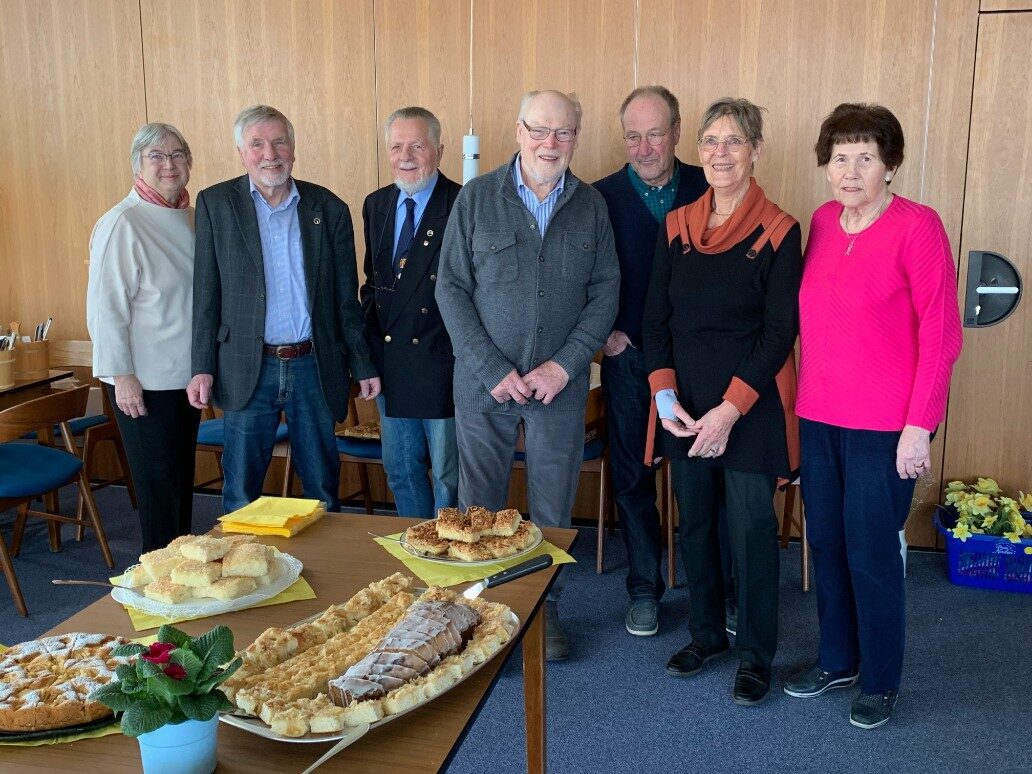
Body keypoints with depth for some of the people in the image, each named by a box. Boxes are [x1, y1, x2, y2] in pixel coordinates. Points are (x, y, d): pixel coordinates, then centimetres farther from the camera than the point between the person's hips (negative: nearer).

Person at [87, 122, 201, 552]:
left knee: (182, 480, 16)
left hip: (186, 375, 7)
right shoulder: (122, 223, -14)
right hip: (144, 381, -7)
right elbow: (105, 307, -15)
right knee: (159, 485, 2)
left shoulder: (190, 218, 9)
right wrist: (122, 376, -18)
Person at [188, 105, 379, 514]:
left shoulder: (329, 208, 4)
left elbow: (346, 299, 8)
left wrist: (363, 366, 7)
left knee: (323, 488, 11)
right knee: (241, 494, 8)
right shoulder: (215, 203, 2)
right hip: (248, 369, -1)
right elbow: (206, 292, 2)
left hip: (315, 369, 1)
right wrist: (202, 368, -3)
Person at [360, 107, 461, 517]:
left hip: (443, 364, -6)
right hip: (389, 366, 7)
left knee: (448, 476, 7)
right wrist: (370, 338, 7)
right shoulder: (376, 205, 9)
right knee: (401, 472, 19)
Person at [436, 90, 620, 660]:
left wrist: (566, 363, -9)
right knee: (479, 505, 8)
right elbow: (451, 288, -4)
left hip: (561, 382, 1)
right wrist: (493, 368, -11)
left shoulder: (591, 206, 4)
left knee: (553, 507, 10)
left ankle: (546, 611, 27)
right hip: (484, 380, -1)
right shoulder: (477, 197, -2)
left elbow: (605, 291, 3)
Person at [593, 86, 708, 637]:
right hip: (628, 358, 1)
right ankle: (644, 590, 25)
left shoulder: (708, 189, -1)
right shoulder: (601, 197, -1)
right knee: (632, 478, 10)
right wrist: (603, 333, -5)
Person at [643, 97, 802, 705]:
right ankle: (707, 634, 33)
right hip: (685, 406, 4)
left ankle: (757, 654, 21)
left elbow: (780, 331, -10)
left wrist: (730, 409, -16)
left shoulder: (779, 232, -7)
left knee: (752, 529, 3)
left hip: (751, 405, -4)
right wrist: (665, 396, -6)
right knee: (695, 523, 14)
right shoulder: (677, 226, 5)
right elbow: (655, 319, 5)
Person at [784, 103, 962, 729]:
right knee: (826, 544, 15)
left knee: (871, 554, 4)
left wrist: (919, 427, -15)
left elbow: (940, 334, -12)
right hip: (819, 417, 6)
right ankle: (837, 660, 34)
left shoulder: (917, 227, -12)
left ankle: (880, 681, 25)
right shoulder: (823, 221, 6)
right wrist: (804, 399, 10)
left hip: (884, 426, -6)